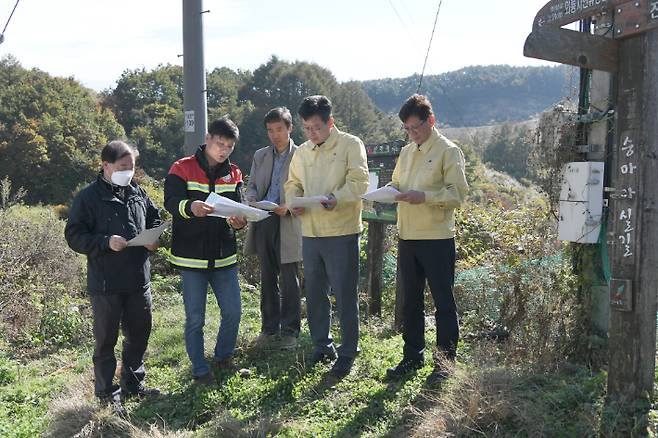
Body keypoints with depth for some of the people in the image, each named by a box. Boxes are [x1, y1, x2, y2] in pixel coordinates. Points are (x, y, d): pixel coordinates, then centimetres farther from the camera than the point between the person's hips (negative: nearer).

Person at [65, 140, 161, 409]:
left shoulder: (137, 193, 7)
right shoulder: (88, 198, -9)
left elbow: (154, 219, 19)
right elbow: (74, 236, -11)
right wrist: (106, 242, -24)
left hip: (139, 279, 6)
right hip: (105, 284, -5)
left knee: (139, 333, 16)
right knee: (105, 339, 6)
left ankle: (133, 383, 34)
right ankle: (106, 392, 21)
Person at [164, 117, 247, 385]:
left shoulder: (234, 174, 8)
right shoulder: (182, 169, -6)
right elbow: (171, 201, -20)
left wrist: (238, 221, -25)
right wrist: (191, 207, -42)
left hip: (224, 257, 4)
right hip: (191, 257, -4)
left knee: (233, 313, 7)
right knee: (195, 319, 5)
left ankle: (223, 357, 32)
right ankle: (200, 371, 21)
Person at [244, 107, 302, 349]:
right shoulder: (260, 156, 15)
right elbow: (251, 186, 16)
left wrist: (289, 207, -20)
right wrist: (252, 201, -6)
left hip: (288, 224, -5)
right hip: (262, 222, 5)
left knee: (288, 280, 1)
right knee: (267, 278, 12)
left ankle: (290, 330, 11)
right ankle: (269, 327, 22)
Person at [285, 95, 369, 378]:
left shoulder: (350, 145, -4)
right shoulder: (302, 152, 13)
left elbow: (359, 182, -12)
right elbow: (293, 183, 19)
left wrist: (337, 198, -30)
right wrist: (294, 201, -3)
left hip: (342, 231, -6)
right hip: (310, 232, 6)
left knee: (345, 295, 1)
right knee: (314, 294, 14)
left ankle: (348, 352, 15)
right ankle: (322, 346, 30)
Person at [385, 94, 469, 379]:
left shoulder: (448, 151, -6)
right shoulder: (406, 152, 14)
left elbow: (458, 194, -12)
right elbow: (396, 183, 23)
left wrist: (424, 196, -23)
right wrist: (393, 190, 0)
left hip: (437, 238, -7)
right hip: (407, 237, 7)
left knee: (443, 302, 4)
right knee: (411, 301, 14)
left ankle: (446, 361, 15)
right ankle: (412, 356, 27)